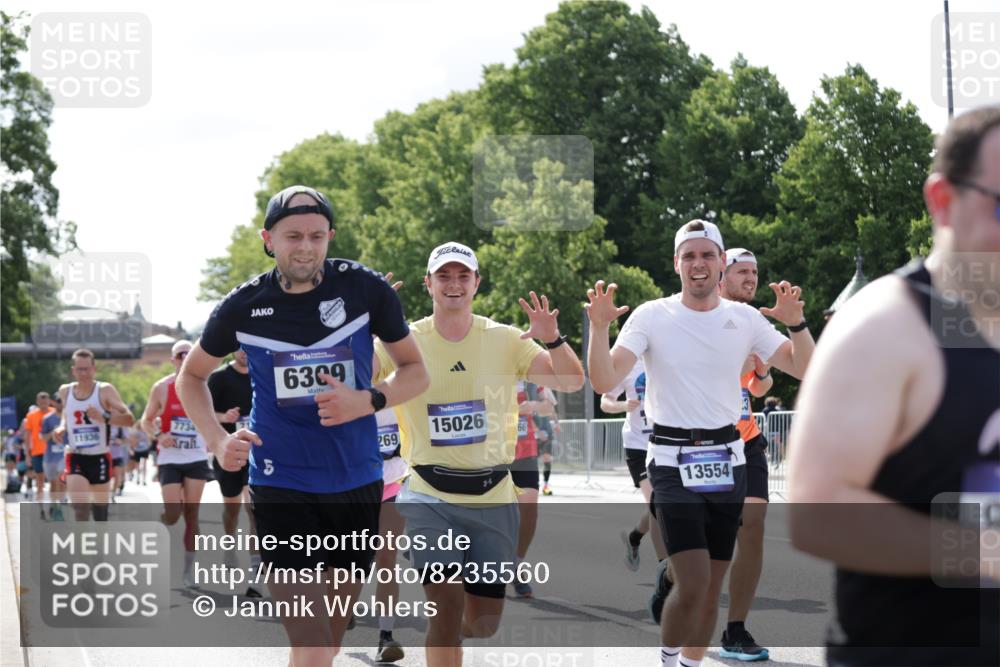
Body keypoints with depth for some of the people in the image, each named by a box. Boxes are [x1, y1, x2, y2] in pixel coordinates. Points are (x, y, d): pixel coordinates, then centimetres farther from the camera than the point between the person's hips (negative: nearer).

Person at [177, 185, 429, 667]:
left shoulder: (366, 288, -5)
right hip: (282, 485, -2)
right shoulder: (243, 306, -4)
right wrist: (218, 440, -4)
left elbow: (415, 371, 5)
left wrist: (368, 401, -15)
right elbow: (192, 376, 13)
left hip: (356, 482, 2)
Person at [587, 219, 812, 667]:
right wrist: (599, 327, -26)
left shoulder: (745, 318, 5)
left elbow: (806, 371, 1)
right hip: (673, 462, -4)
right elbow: (604, 382, -12)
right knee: (694, 585, -15)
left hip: (727, 462, 4)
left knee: (711, 589, 7)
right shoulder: (652, 316, -4)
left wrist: (796, 324, -15)